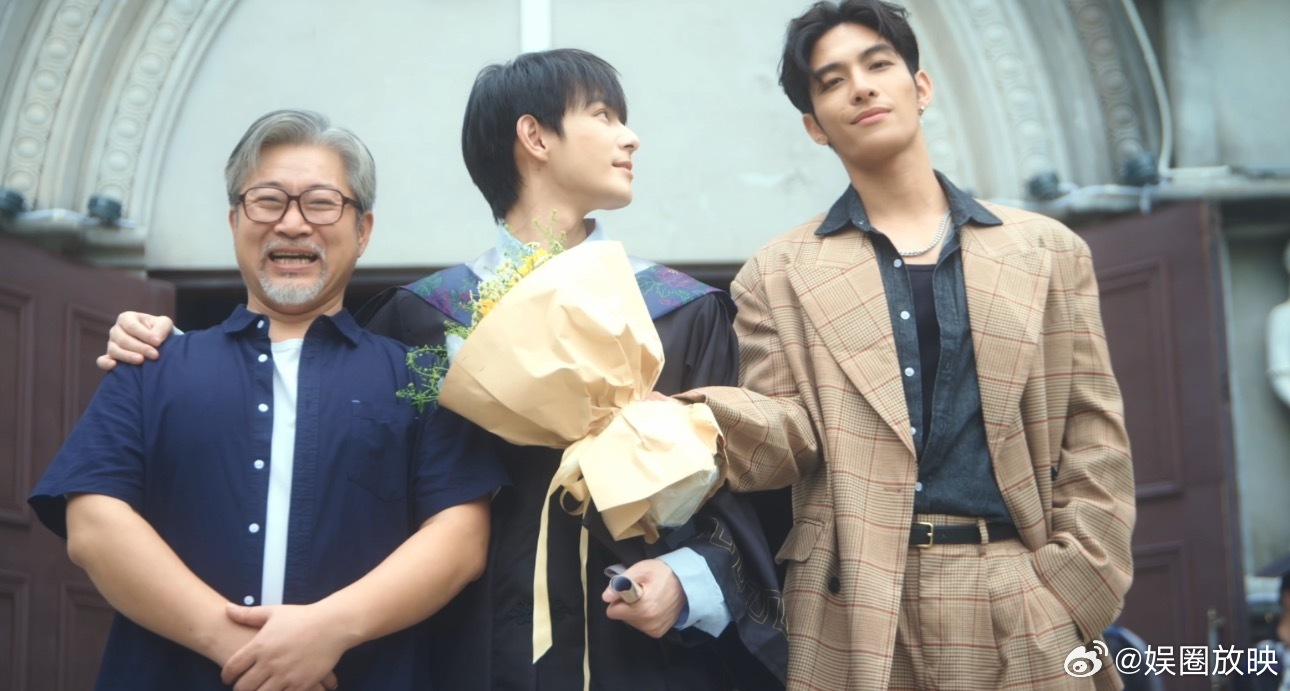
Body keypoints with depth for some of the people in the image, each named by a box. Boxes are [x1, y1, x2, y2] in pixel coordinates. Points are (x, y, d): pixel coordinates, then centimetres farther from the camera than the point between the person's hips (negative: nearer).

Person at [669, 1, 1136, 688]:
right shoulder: (778, 274, 7)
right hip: (855, 613, 0)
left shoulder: (1048, 251, 9)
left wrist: (1069, 592, -3)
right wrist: (699, 418, -21)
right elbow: (792, 434, -1)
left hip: (1023, 606, 1)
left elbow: (1092, 437, 7)